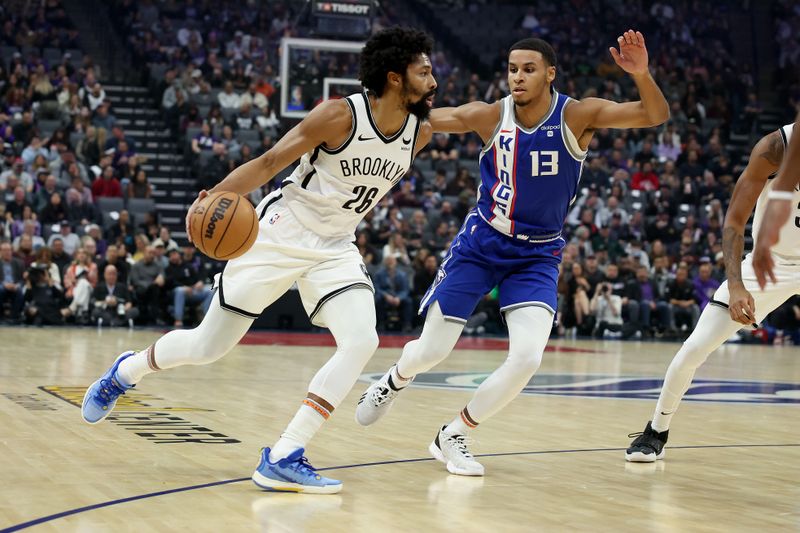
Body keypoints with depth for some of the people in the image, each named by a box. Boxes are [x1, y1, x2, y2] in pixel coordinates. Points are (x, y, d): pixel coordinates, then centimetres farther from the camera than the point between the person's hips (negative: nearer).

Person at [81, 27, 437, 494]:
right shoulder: (340, 116, -21)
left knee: (362, 342, -21)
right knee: (208, 347, 4)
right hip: (279, 234, -5)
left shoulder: (420, 133, -5)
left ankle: (283, 459, -18)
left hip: (335, 247, 5)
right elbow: (270, 163, -17)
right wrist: (216, 196, -30)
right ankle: (127, 370, 35)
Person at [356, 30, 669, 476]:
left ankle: (453, 437, 5)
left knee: (528, 358, -18)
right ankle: (396, 380, 42)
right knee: (432, 350, 2)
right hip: (480, 243, 0)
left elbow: (656, 116, -23)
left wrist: (642, 74, -44)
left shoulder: (578, 116, -14)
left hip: (538, 255, 0)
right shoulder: (491, 116, -12)